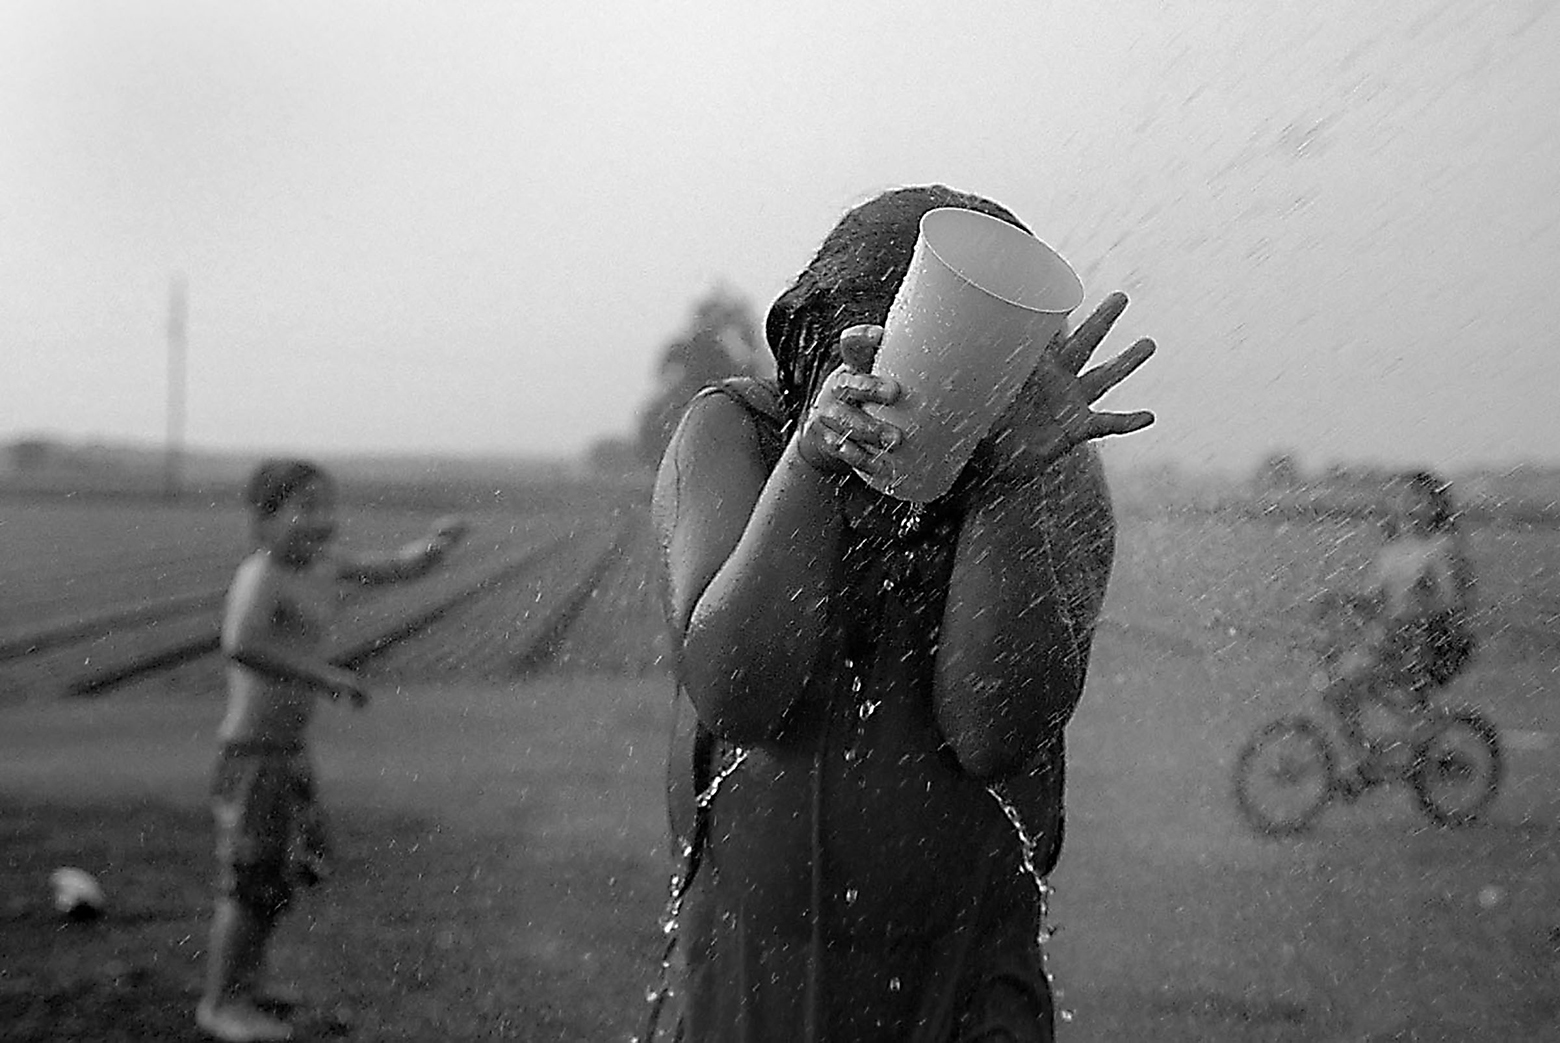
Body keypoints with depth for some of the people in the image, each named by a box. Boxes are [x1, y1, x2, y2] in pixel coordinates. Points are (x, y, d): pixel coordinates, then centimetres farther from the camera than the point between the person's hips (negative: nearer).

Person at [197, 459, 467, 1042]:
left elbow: (402, 567, 15)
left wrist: (435, 544, -6)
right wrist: (322, 677, -32)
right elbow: (240, 645, -34)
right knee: (250, 883, 0)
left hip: (292, 753, 9)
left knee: (282, 881, 16)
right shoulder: (261, 578, -17)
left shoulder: (325, 573, 9)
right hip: (253, 753, -9)